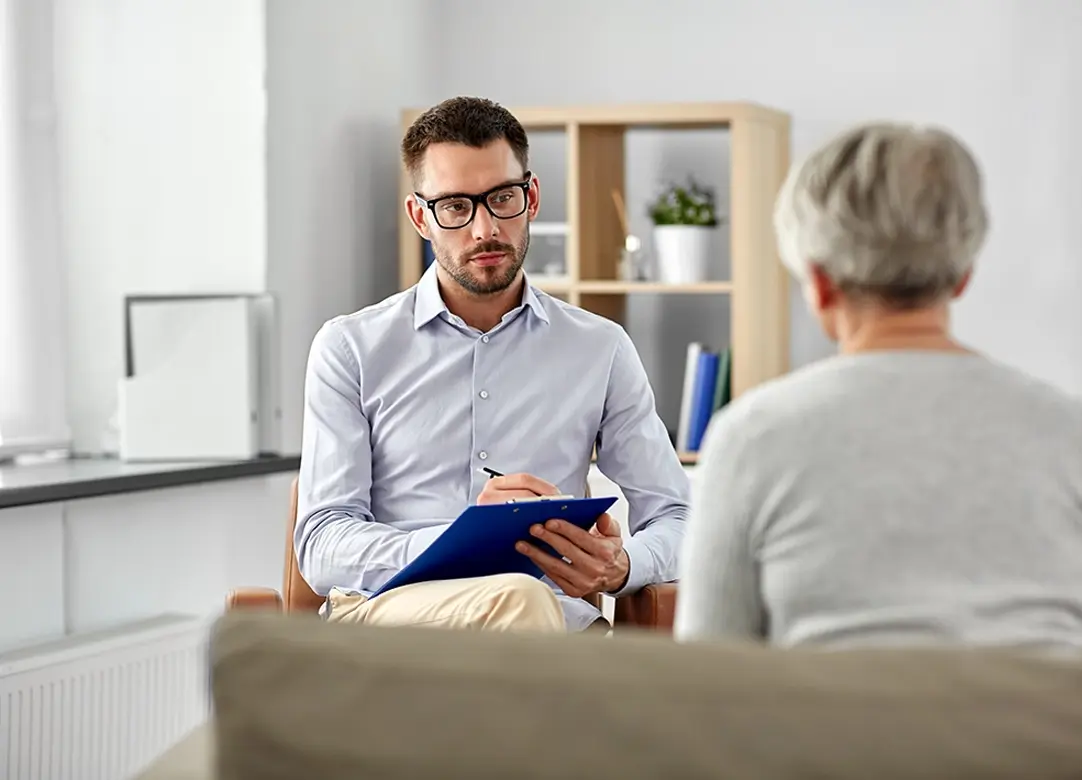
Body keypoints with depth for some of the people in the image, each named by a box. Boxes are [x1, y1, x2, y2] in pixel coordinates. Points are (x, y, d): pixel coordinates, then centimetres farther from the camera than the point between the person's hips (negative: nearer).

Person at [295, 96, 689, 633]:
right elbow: (322, 548, 0)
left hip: (554, 618, 2)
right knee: (518, 599, -37)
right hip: (386, 611, -2)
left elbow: (676, 520, 17)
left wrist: (621, 566, -9)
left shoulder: (601, 350, 17)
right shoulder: (350, 349, 10)